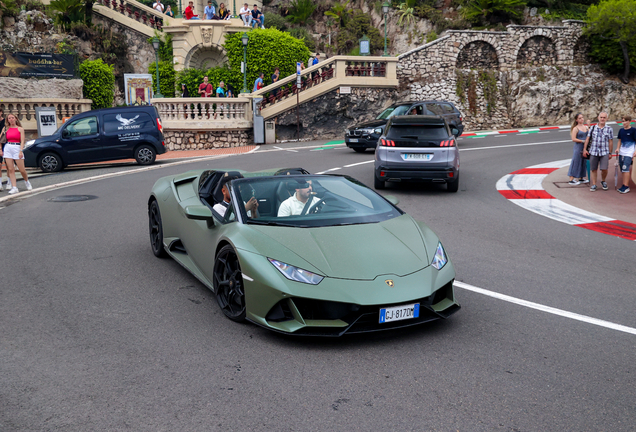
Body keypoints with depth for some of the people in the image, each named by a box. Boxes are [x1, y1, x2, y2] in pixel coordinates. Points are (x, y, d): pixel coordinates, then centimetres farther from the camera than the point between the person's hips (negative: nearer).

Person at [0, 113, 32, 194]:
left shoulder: (20, 129, 4)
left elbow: (22, 141, -2)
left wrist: (21, 151, -14)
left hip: (17, 148, -3)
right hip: (8, 148, 3)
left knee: (22, 169, -2)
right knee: (10, 169, -4)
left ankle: (27, 181, 27)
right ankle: (14, 187, -3)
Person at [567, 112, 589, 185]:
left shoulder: (585, 127, 11)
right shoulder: (576, 128, -8)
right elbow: (574, 139, -14)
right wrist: (583, 141, -16)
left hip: (584, 147, 7)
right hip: (578, 147, -7)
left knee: (583, 162, 11)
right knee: (576, 162, -6)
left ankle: (581, 178, 21)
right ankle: (571, 180, -4)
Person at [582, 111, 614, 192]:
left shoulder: (609, 129, 4)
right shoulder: (592, 128, 7)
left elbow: (611, 142, 6)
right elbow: (587, 139, 8)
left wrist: (610, 153, 4)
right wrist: (584, 149, 1)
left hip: (604, 152, -1)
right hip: (593, 152, 1)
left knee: (604, 169, -10)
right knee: (593, 169, 4)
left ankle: (603, 181, 17)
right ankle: (594, 185, 14)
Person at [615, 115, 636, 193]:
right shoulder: (621, 130, 10)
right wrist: (618, 148, 6)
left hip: (629, 153, -7)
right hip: (621, 153, 7)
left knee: (625, 169, -15)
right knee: (622, 170, 9)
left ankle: (626, 186, -13)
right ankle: (625, 185, 16)